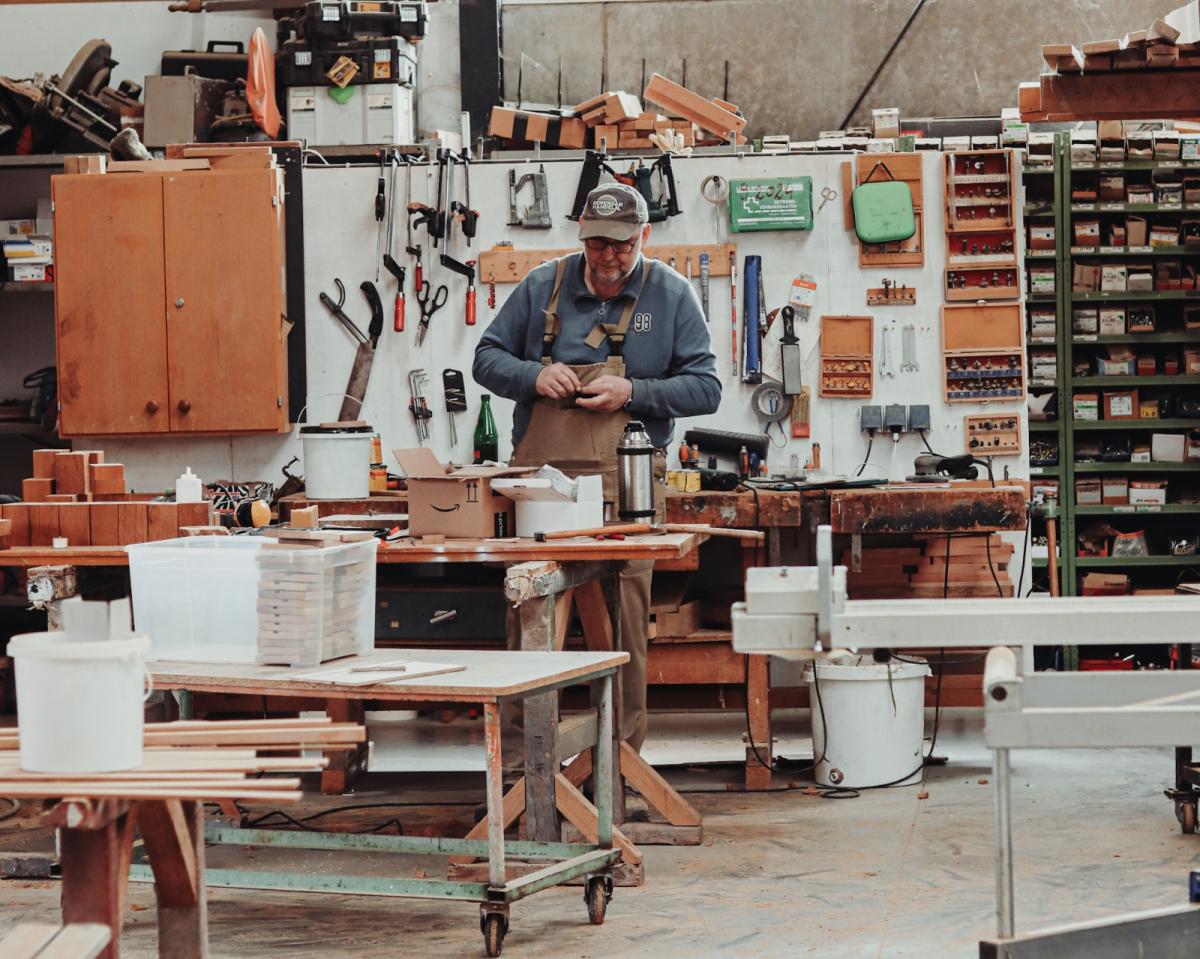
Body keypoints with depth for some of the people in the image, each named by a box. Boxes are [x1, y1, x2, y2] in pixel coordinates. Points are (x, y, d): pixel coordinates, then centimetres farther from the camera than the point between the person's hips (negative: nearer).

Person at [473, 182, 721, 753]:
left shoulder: (670, 296, 4)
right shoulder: (543, 287, 8)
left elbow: (704, 388, 3)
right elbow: (487, 359, 14)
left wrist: (632, 393, -12)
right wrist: (534, 376, -7)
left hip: (624, 487, -1)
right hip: (540, 474, 1)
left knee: (623, 622, -4)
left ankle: (624, 749, 4)